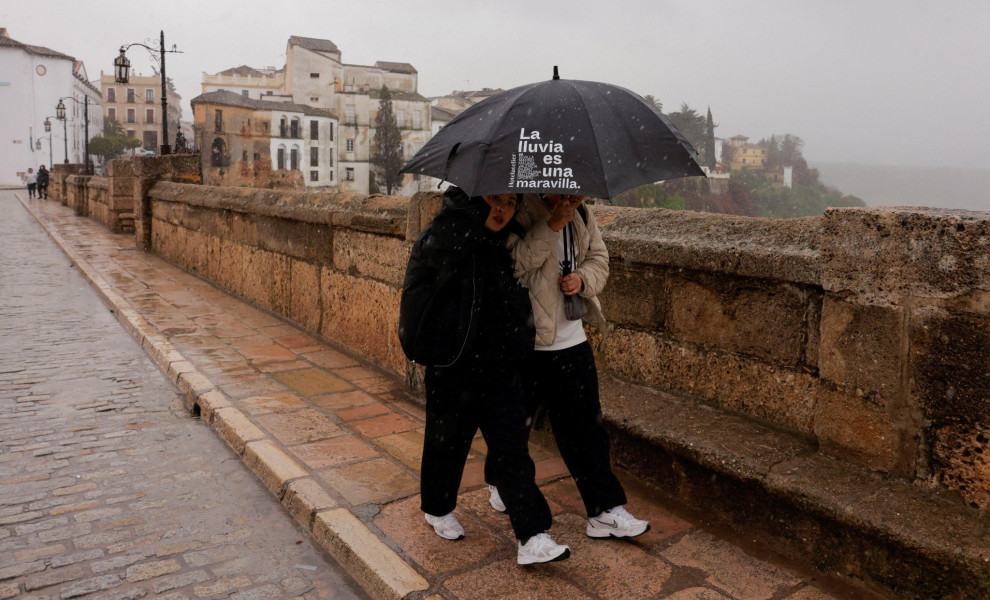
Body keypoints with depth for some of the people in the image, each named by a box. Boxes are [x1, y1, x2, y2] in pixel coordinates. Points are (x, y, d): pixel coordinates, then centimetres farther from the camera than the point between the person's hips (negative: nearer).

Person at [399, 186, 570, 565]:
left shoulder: (506, 245, 7)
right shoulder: (443, 239, -12)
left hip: (500, 369, 5)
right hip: (453, 368, -4)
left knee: (512, 448, 4)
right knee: (447, 443, 15)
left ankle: (532, 538, 9)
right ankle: (438, 510, 41)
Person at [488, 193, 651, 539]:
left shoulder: (582, 217, 7)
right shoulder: (520, 212, -14)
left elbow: (599, 260, 14)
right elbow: (516, 259, -28)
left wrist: (583, 278, -7)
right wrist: (553, 224, -31)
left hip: (572, 342, 5)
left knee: (586, 426, 7)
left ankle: (605, 511, 15)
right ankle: (499, 483, 41)